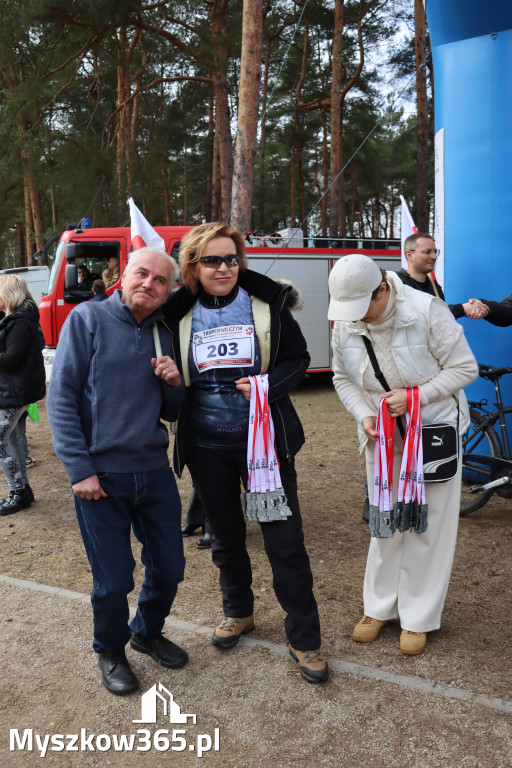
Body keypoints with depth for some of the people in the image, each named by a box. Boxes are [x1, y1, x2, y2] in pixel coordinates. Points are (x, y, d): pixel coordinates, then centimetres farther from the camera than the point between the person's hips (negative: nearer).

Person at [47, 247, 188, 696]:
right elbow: (61, 398, -10)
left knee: (169, 567, 13)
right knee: (114, 580, 4)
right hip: (100, 475, -5)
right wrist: (80, 469, -14)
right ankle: (110, 650, 32)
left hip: (154, 470, 5)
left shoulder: (165, 336, 8)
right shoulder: (88, 319, -6)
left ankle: (148, 633, 41)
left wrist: (174, 383, -8)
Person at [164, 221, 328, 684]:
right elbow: (173, 376, 11)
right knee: (225, 536, 19)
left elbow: (298, 358, 0)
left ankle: (304, 638, 17)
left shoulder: (268, 304, -5)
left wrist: (269, 383, -18)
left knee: (285, 539, 1)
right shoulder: (180, 315, 1)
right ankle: (238, 612, 42)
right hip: (207, 446, 3)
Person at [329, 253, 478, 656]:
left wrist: (415, 396, -25)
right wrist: (364, 415, -12)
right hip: (381, 437, 4)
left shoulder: (427, 310, -22)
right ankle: (380, 607, 30)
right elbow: (343, 378, 5)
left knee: (428, 526, 4)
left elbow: (465, 368, -15)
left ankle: (418, 618, 20)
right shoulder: (345, 323, -9)